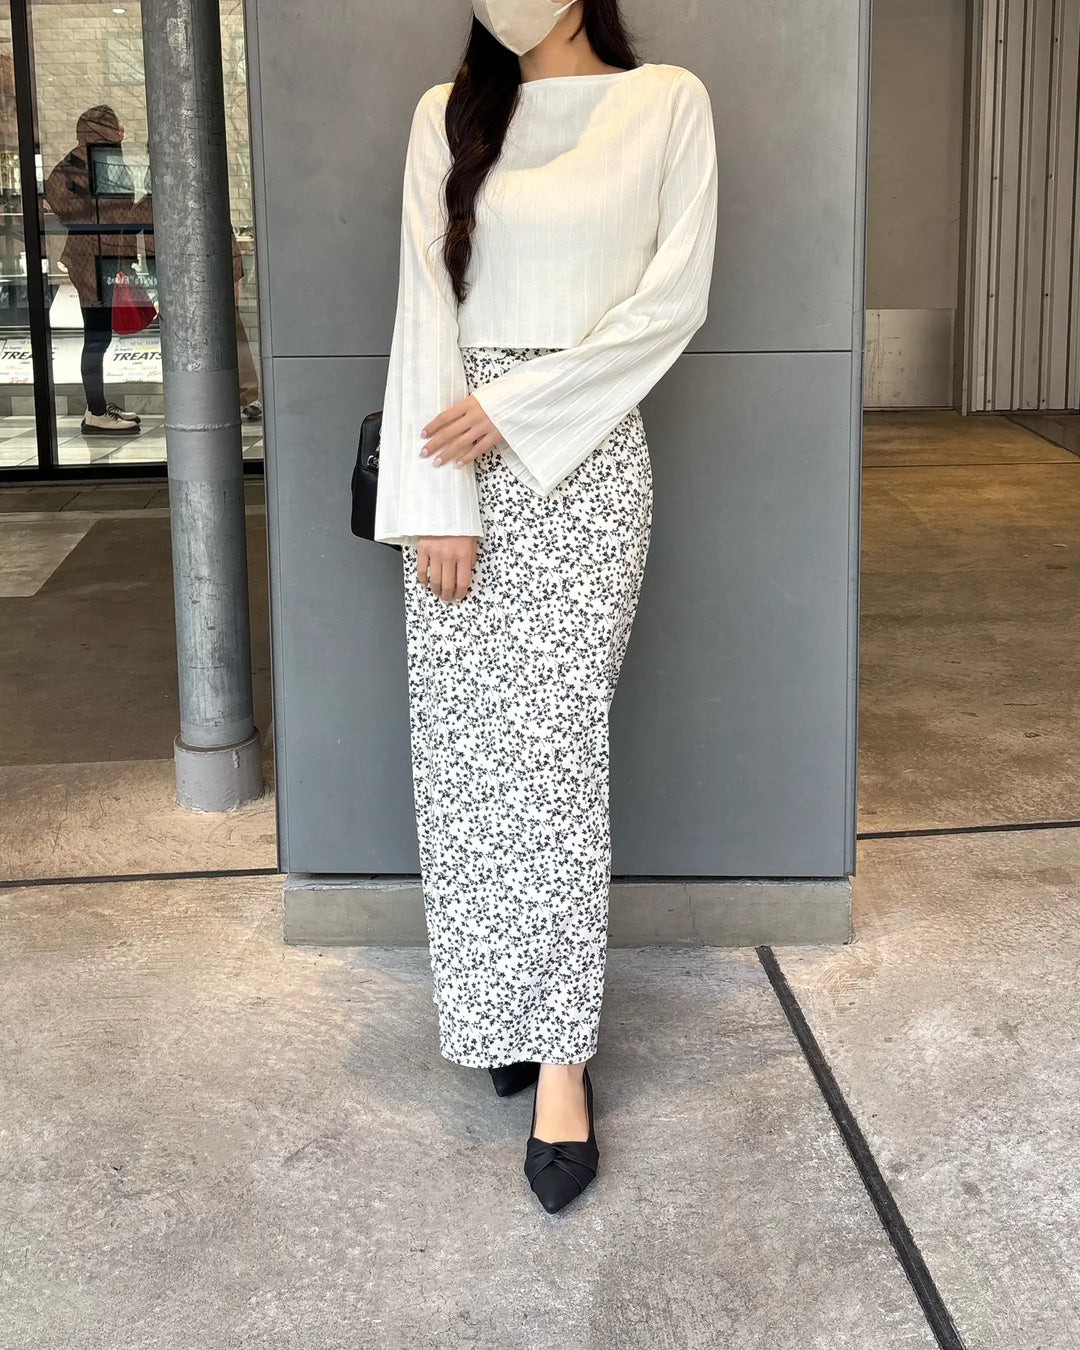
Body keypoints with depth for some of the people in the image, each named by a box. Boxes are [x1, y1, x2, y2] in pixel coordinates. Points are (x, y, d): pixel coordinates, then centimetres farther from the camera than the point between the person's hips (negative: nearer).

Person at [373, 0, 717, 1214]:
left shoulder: (666, 102, 3)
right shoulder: (448, 116, 11)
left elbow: (676, 299, -4)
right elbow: (427, 305, 2)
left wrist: (513, 406, -10)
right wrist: (438, 496, -7)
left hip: (584, 459, -3)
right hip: (459, 453, 3)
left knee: (554, 747, -8)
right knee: (463, 745, 2)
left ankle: (560, 1055, -3)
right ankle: (499, 1008, 15)